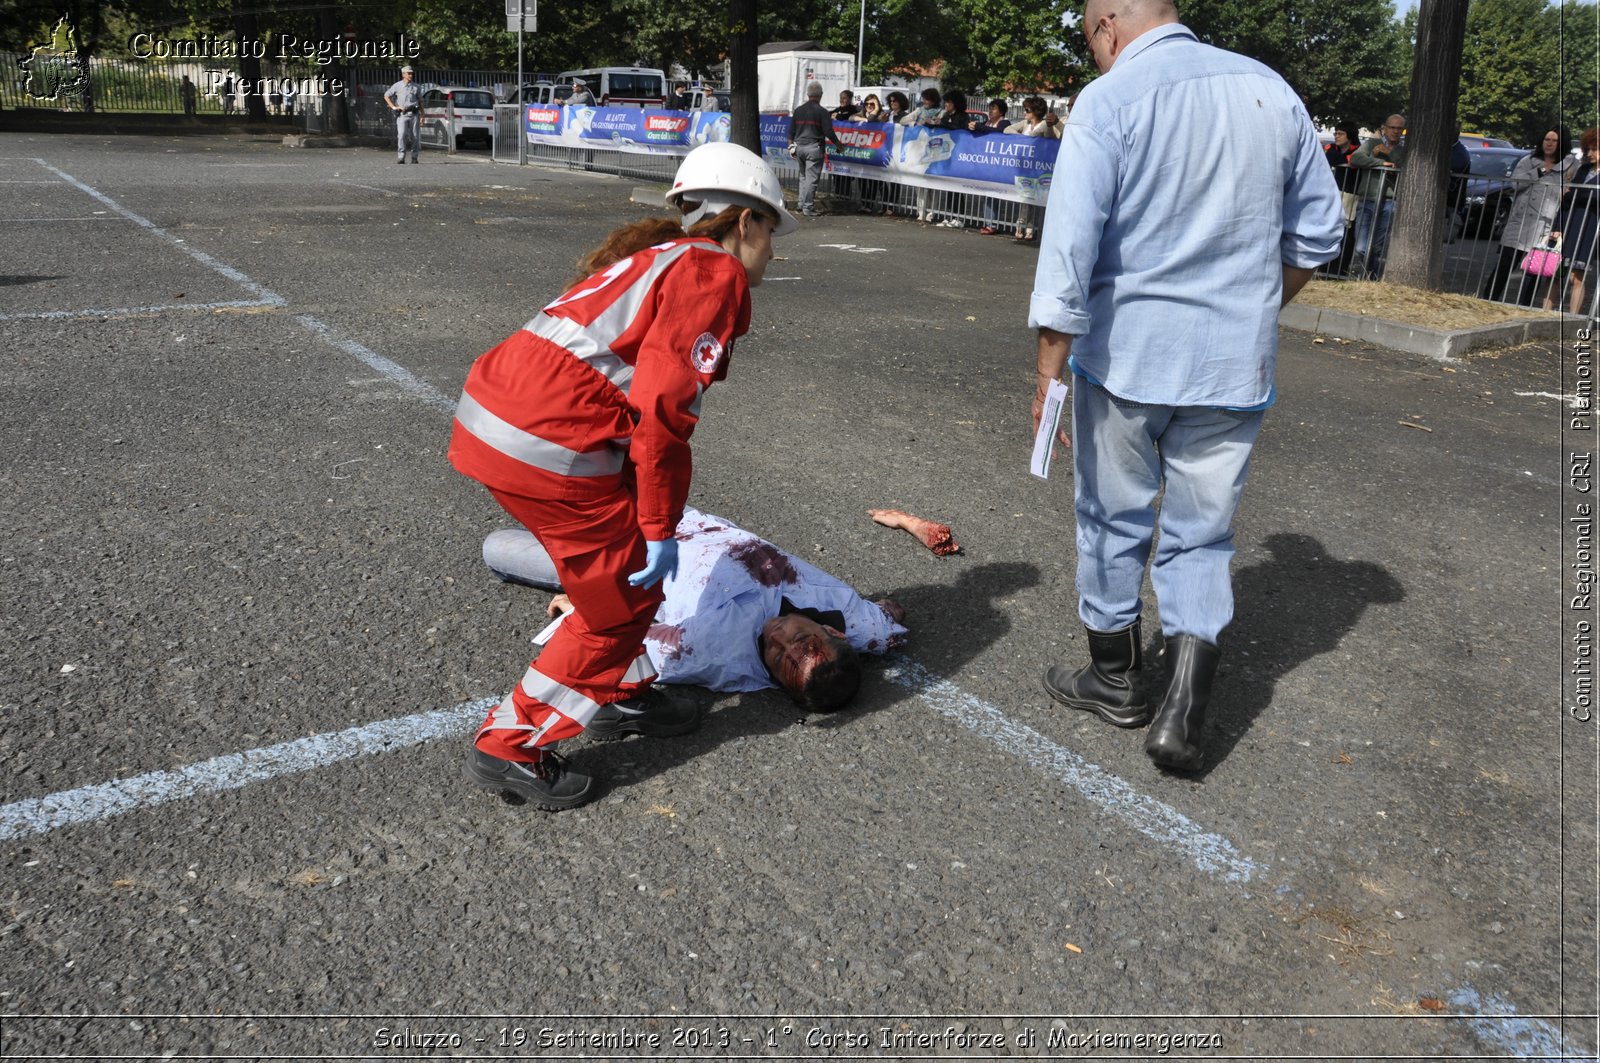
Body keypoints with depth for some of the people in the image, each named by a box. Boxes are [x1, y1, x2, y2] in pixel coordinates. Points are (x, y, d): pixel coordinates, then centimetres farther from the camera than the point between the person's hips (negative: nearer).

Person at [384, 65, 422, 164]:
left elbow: (420, 101, 15)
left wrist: (422, 115, 8)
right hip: (402, 114, -2)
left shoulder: (416, 87, 10)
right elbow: (386, 96, 11)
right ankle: (401, 157, -14)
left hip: (414, 113, 2)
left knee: (415, 136, 0)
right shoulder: (397, 86, 5)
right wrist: (393, 107, 0)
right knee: (402, 135, -14)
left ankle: (415, 157, 10)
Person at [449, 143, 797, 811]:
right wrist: (659, 528, -9)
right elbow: (664, 405, -16)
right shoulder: (716, 273, -4)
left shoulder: (657, 257, 25)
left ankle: (617, 695, 42)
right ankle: (509, 748, 15)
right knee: (625, 598, 7)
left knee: (620, 562, 25)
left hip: (491, 407, 9)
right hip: (550, 444, -9)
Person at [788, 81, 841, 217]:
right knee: (811, 178, -3)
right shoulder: (822, 112, -8)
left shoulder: (798, 110, 9)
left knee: (803, 176, 17)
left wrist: (791, 146, 23)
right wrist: (838, 144, 5)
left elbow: (791, 131, 13)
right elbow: (828, 132, -8)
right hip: (814, 148, -6)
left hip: (799, 147, 6)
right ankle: (808, 207, -4)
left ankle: (802, 204, 19)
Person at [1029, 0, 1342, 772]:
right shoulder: (1270, 91, 4)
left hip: (1124, 356, -3)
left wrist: (1049, 371, -12)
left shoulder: (1108, 101, -11)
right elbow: (1317, 233, 10)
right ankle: (1183, 711, 5)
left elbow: (1069, 251, -18)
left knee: (1114, 524, 15)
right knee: (1200, 540, 14)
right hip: (1235, 366, 4)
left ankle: (1114, 680, 31)